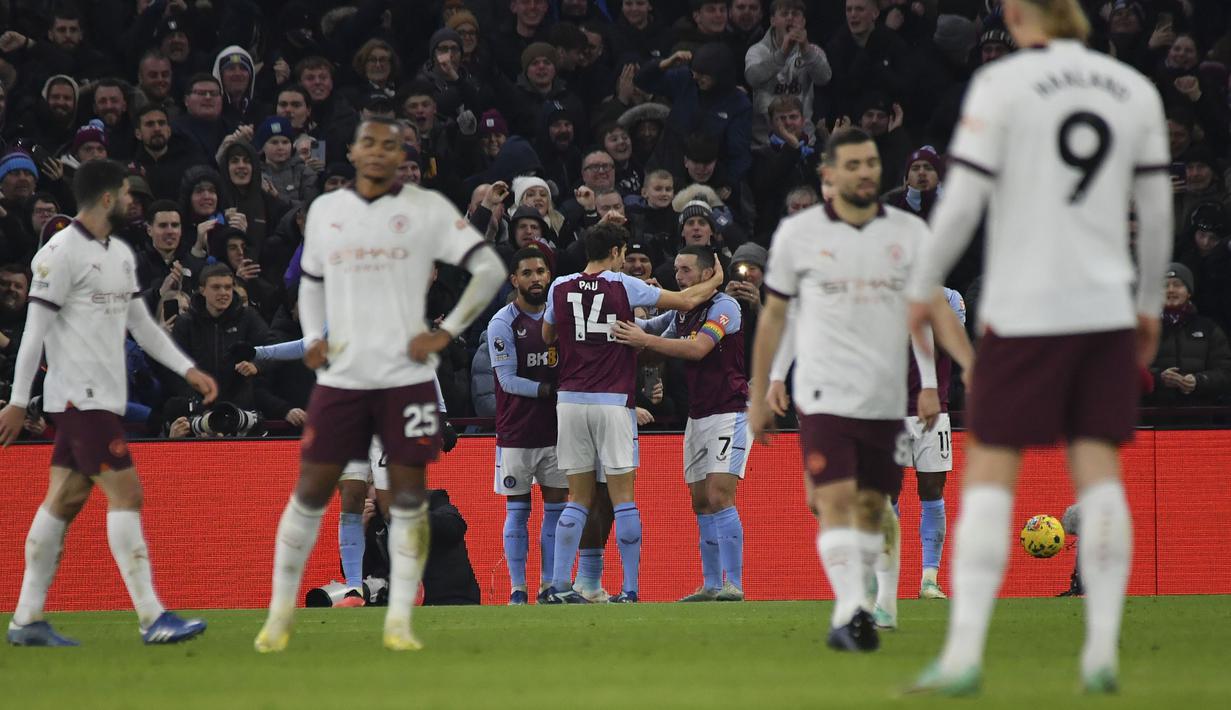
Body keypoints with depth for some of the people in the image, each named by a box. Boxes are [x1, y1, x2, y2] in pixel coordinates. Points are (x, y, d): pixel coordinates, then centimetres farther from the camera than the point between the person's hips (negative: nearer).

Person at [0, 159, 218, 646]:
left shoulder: (121, 255, 16)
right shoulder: (62, 253, -11)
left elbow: (141, 323, 22)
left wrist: (188, 370, 13)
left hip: (103, 397, 9)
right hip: (80, 396, -9)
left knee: (63, 501, 8)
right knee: (126, 493, -12)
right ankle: (152, 619, -13)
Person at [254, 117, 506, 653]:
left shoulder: (428, 209, 0)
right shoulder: (324, 210, 10)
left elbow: (490, 268, 1)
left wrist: (446, 332, -6)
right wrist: (313, 337, 8)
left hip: (406, 376, -2)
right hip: (341, 377, 2)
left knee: (408, 496, -3)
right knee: (311, 491, 2)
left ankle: (399, 621, 3)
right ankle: (281, 611, 13)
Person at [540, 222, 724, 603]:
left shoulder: (560, 288, 5)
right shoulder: (624, 286, -3)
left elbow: (547, 337, 19)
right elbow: (686, 300, 3)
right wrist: (716, 280, 21)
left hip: (570, 400, 4)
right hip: (613, 401, -3)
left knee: (578, 497, 10)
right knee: (623, 497, 0)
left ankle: (559, 586, 3)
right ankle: (630, 590, -4)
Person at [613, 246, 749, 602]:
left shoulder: (723, 306, -12)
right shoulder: (680, 313, 13)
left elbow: (697, 348, -24)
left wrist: (644, 339, -26)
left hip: (729, 413, -8)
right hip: (697, 418, 8)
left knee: (720, 497, -16)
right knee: (701, 502, 6)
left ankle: (734, 585, -18)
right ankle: (711, 586, 9)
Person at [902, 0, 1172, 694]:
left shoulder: (1002, 84, -6)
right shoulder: (1136, 90, 7)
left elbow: (962, 201, -8)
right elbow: (1156, 212, 11)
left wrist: (923, 289, 4)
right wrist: (1150, 304, 22)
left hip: (1022, 311, -4)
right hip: (1106, 306, 4)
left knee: (991, 470, -1)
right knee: (1099, 468, 4)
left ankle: (964, 651, -7)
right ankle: (1103, 651, -2)